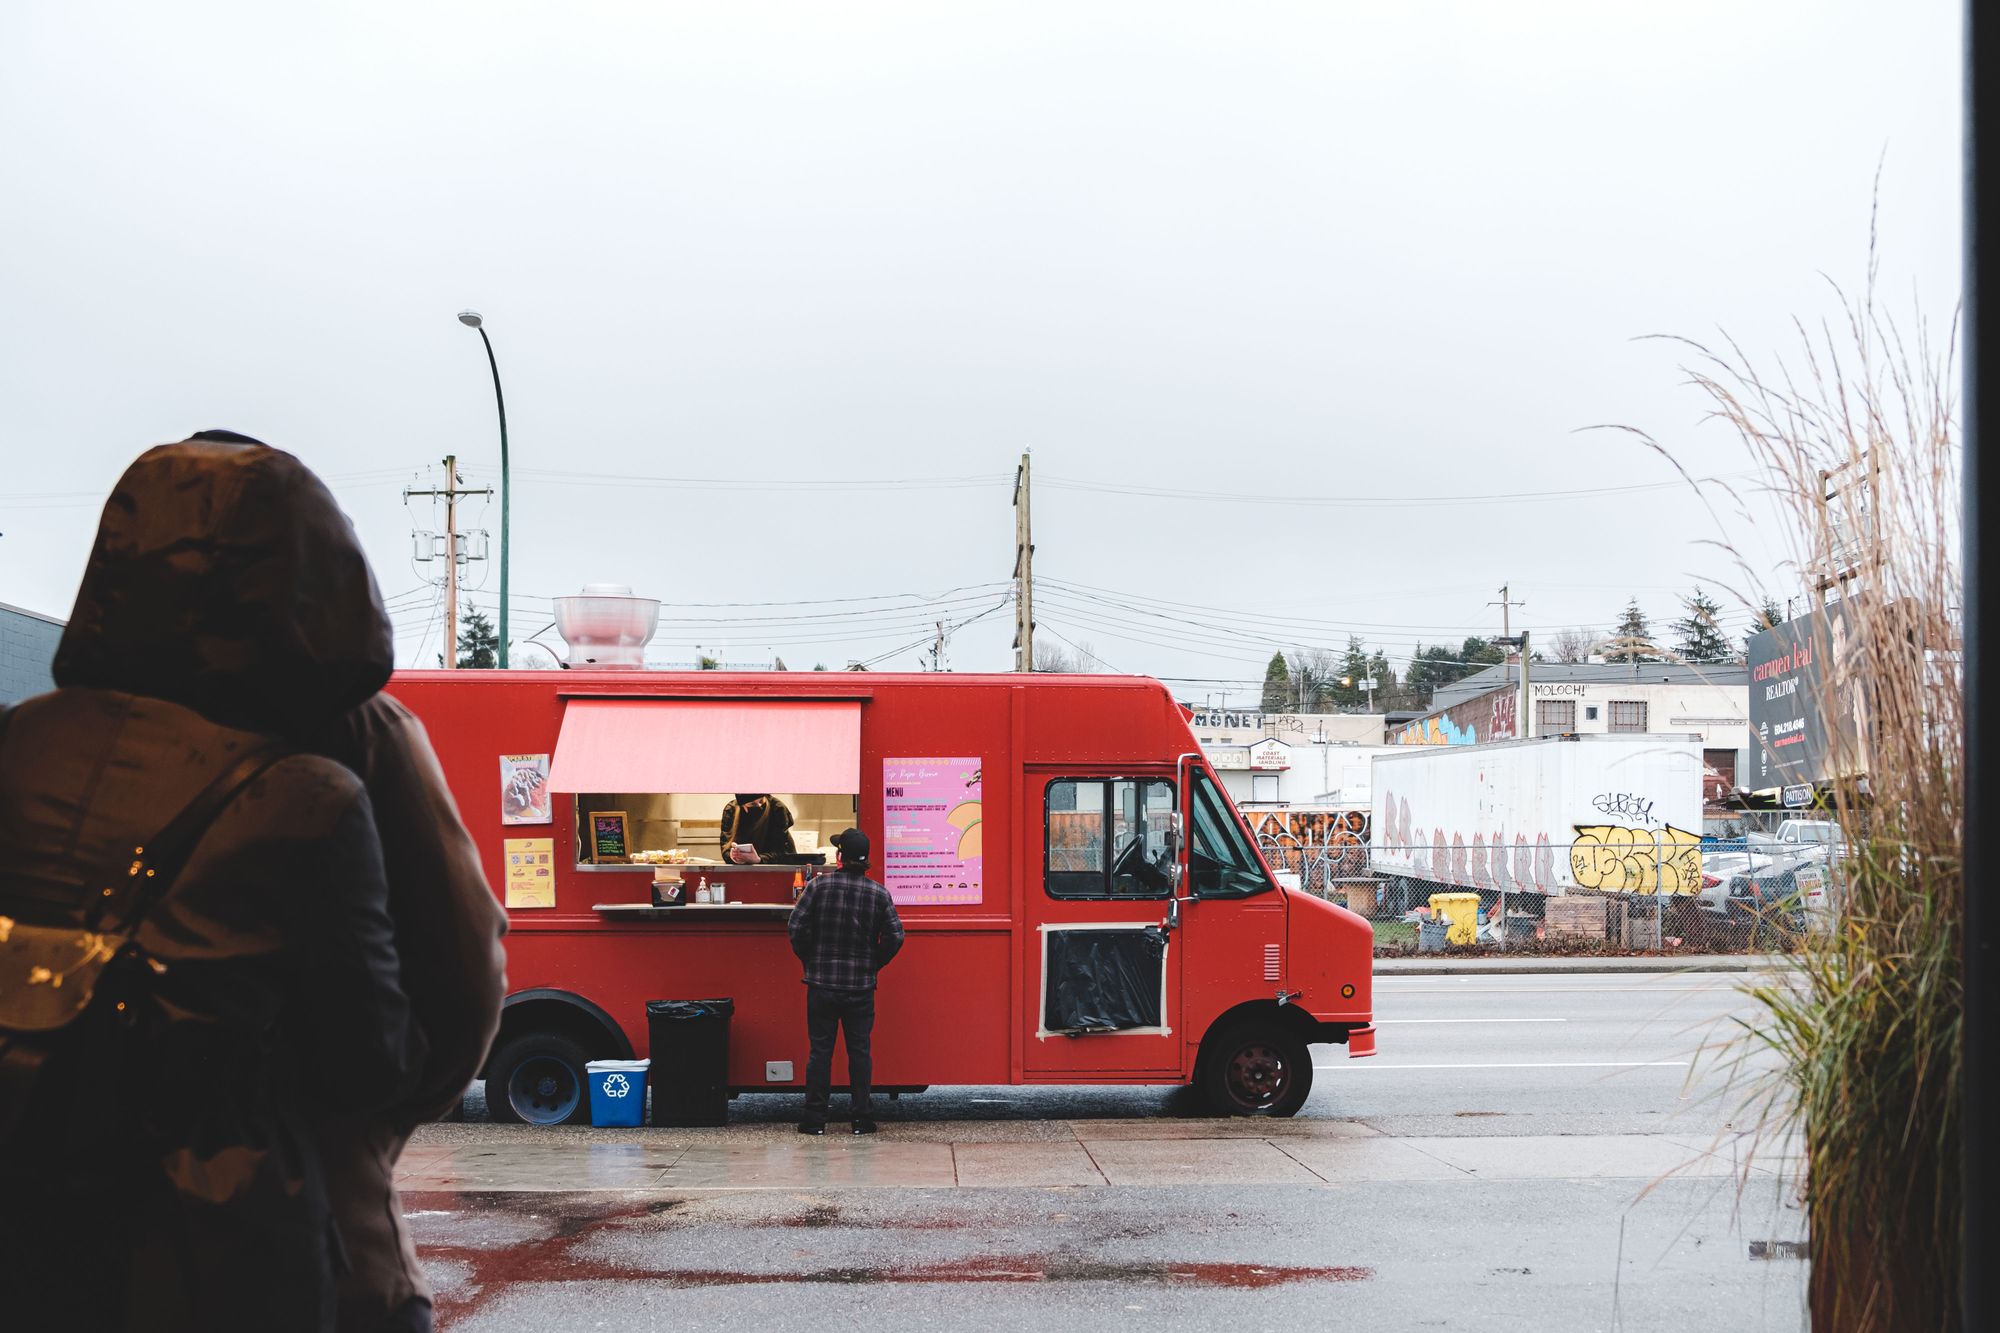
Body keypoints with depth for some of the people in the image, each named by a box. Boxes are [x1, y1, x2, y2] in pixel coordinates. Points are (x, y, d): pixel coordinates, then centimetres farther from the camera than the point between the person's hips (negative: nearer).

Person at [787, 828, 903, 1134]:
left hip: (822, 983, -1)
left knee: (820, 1050, 5)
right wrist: (873, 965, 9)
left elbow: (797, 927, -9)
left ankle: (815, 1119, 7)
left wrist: (809, 960, 6)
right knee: (860, 1051, 7)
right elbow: (895, 936, -5)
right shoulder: (879, 893, -2)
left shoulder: (819, 885, -6)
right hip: (861, 987, 1)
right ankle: (862, 1118, 8)